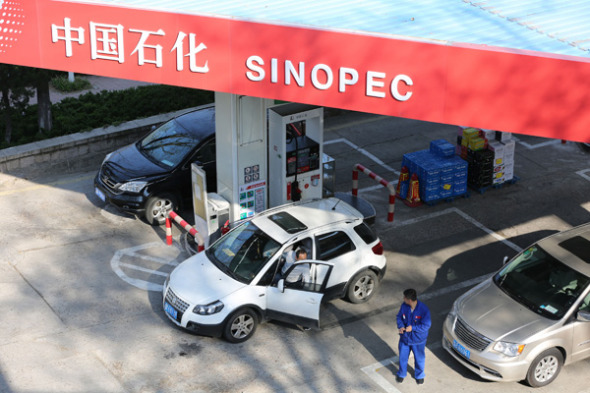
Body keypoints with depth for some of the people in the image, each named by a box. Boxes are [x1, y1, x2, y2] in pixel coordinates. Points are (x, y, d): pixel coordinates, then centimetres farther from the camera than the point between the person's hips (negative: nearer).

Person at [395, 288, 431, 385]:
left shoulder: (424, 309, -29)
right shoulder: (404, 306, -16)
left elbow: (426, 325, -23)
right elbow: (399, 317, -1)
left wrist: (413, 328, -30)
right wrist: (401, 326, -20)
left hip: (418, 340, -3)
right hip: (405, 338, 3)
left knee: (419, 358, 20)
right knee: (403, 357, 21)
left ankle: (419, 375, 47)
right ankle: (401, 374, 48)